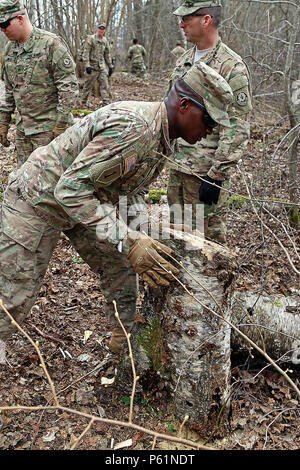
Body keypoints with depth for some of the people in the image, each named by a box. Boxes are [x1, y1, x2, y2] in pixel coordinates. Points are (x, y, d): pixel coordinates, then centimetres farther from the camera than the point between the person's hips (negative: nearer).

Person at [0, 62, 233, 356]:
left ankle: (125, 343, 32)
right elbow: (70, 189, -35)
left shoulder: (162, 136, -1)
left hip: (84, 200, 9)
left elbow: (126, 189, 10)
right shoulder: (133, 127, -33)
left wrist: (146, 234, -5)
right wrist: (128, 242, -38)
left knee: (120, 269, 11)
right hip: (39, 199, -9)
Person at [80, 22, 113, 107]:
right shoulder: (91, 38, -6)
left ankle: (106, 104, -2)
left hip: (102, 67, 5)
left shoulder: (105, 40, 13)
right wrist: (87, 65, -21)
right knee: (88, 86, 2)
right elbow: (86, 53, -12)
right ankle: (83, 103, 14)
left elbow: (107, 54, 21)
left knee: (105, 86, -3)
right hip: (92, 67, -5)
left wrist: (110, 66, 18)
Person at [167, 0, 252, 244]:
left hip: (206, 170, -8)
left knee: (207, 236, 3)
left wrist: (216, 176, -22)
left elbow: (237, 129, -19)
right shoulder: (185, 60, 11)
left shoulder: (232, 66, -15)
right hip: (178, 163, 8)